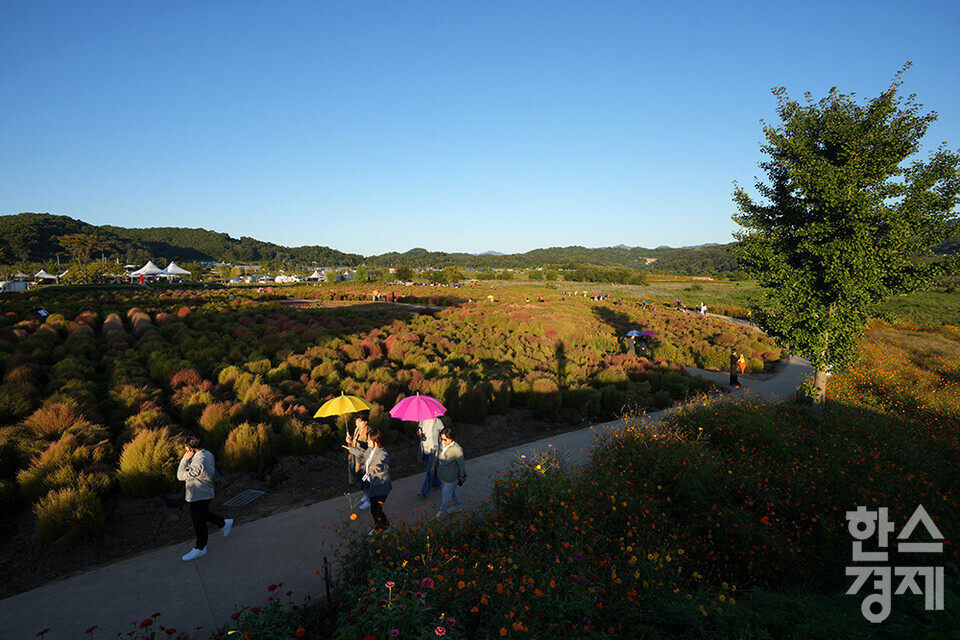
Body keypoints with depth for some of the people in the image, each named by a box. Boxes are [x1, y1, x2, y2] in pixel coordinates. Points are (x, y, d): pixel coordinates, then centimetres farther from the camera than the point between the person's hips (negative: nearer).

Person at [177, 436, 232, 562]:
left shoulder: (198, 463, -34)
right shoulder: (208, 454, -2)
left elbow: (181, 476, -29)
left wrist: (185, 459, -24)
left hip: (199, 497, -9)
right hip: (205, 493, 9)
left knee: (199, 522, 8)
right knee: (202, 515, 28)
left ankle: (200, 548, 26)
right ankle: (224, 523, 40)